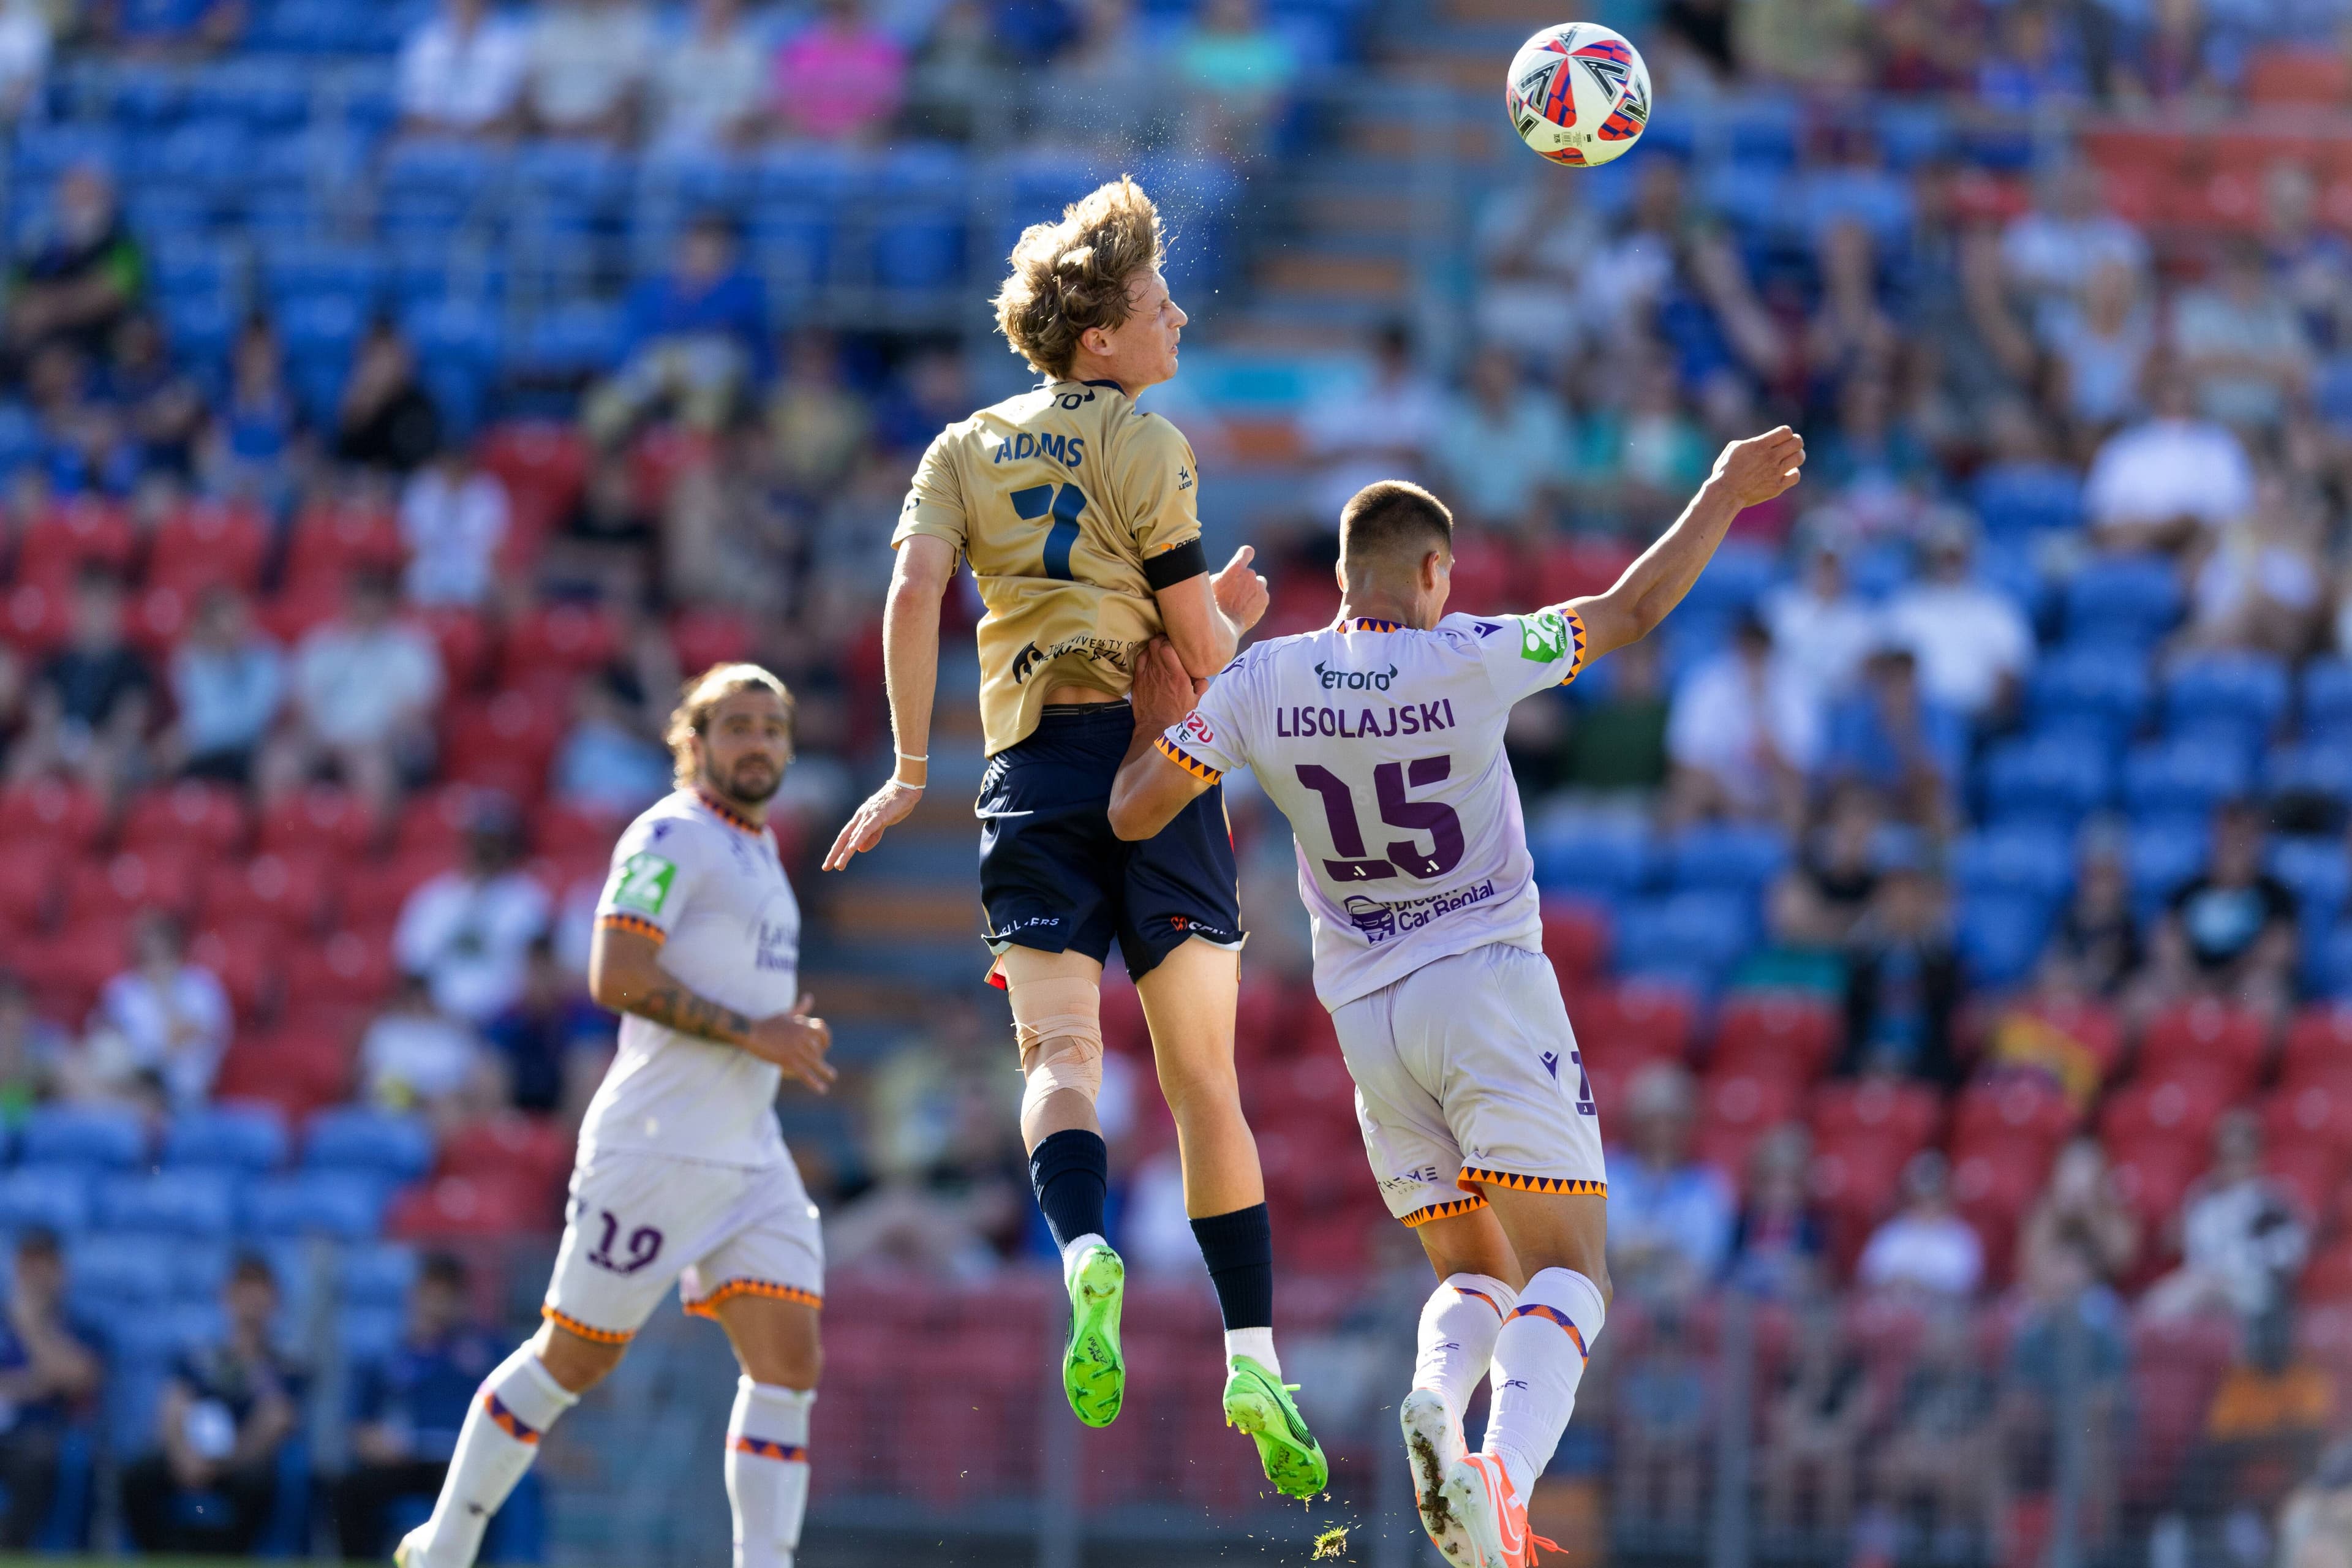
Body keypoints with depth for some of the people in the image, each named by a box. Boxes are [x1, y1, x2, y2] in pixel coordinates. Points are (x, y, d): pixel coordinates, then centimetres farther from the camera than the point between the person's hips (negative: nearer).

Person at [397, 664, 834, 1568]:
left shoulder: (755, 850, 20)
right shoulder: (672, 837, -9)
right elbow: (616, 978, -20)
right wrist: (749, 1031, -20)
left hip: (751, 1155, 8)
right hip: (659, 1148, -8)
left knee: (789, 1363, -5)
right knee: (574, 1359, 0)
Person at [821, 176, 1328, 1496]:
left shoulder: (968, 450, 12)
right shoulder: (1146, 447, -1)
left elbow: (915, 592, -2)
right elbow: (1201, 647, -4)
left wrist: (912, 769, -1)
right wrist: (1235, 624, 19)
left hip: (1031, 773, 2)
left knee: (1060, 1051, -8)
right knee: (1204, 1079, 4)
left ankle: (1087, 1257, -39)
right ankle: (1254, 1355, 0)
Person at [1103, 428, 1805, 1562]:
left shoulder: (1257, 687, -2)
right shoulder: (1468, 662, -10)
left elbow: (1132, 815, 3)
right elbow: (1633, 608, 1)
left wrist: (1155, 719, 22)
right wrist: (1725, 493, 13)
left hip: (1366, 1014, 4)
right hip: (1491, 992, -4)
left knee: (1474, 1275, 18)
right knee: (1566, 1276, -4)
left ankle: (1436, 1397, -16)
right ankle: (1505, 1472, -32)